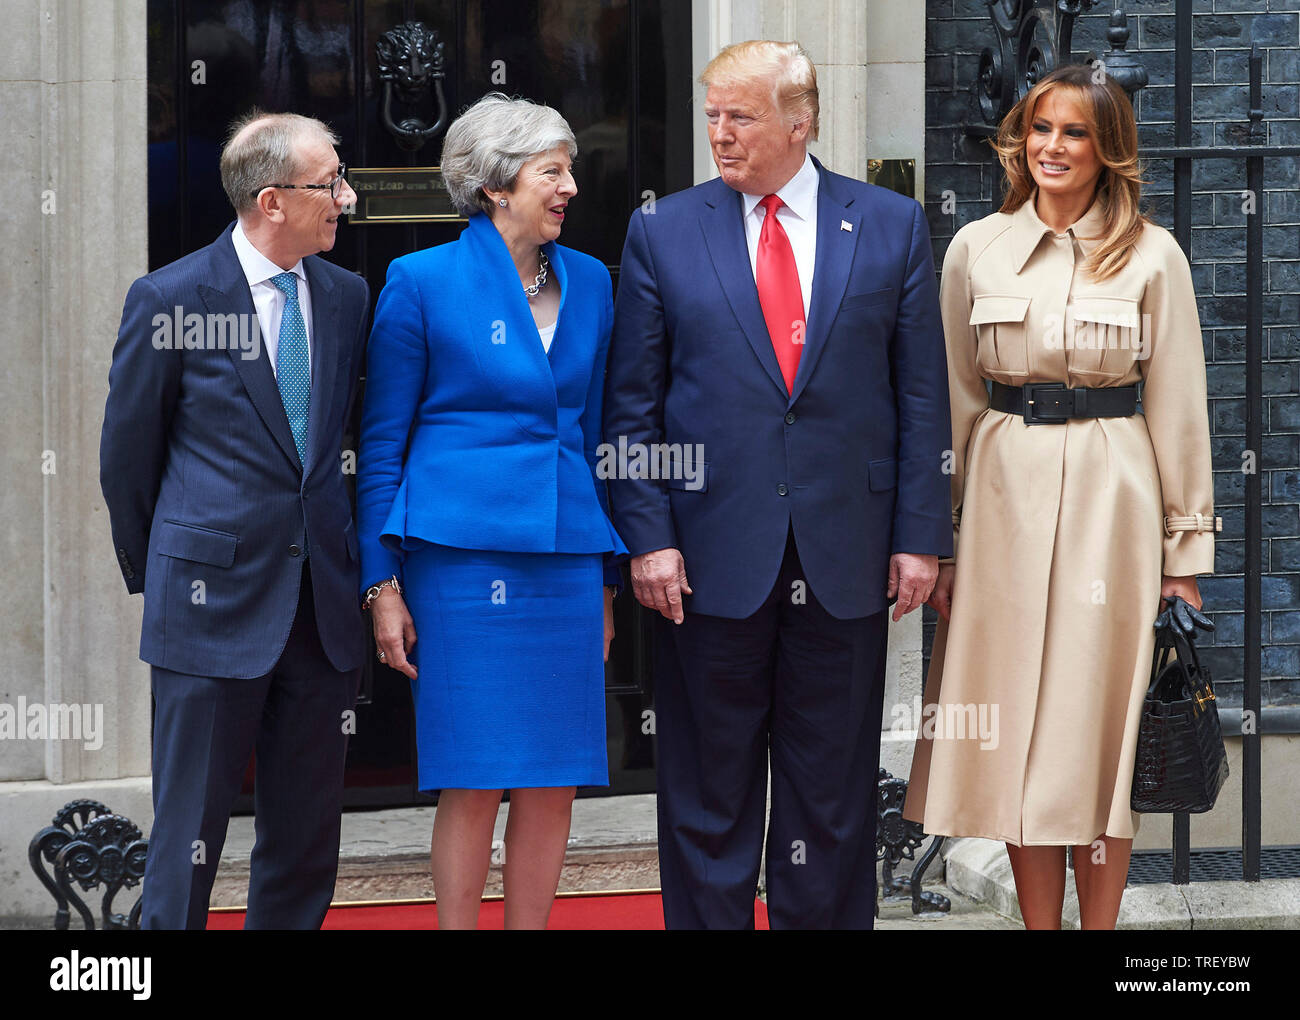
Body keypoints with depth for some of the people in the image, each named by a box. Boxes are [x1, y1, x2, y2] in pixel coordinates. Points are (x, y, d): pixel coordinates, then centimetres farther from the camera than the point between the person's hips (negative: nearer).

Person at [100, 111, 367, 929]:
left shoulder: (347, 296, 7)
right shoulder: (169, 299, -6)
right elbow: (127, 455, 3)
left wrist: (354, 568, 14)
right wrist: (154, 575, 9)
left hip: (323, 607, 5)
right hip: (215, 601, -5)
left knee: (308, 838, 10)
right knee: (190, 834, 0)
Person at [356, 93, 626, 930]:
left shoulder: (589, 282, 11)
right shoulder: (424, 281, -3)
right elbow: (381, 443, 0)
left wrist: (607, 578, 14)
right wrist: (383, 585, -5)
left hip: (565, 551, 5)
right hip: (463, 546, -5)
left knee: (554, 781, 4)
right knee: (474, 781, -4)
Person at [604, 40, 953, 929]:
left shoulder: (892, 227, 5)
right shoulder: (664, 233, 4)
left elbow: (922, 395, 4)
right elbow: (632, 406, 3)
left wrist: (921, 535, -1)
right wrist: (647, 537, -5)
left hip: (846, 555, 1)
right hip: (714, 551, 0)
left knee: (833, 791, 8)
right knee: (709, 794, 6)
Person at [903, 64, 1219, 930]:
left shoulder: (1153, 256, 1)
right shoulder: (976, 249, 5)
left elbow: (1178, 408, 2)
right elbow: (952, 400, 8)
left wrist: (1186, 546, 1)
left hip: (1112, 500, -2)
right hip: (1004, 497, 2)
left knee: (1104, 723, 1)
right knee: (1015, 722, 3)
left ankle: (1101, 923, 10)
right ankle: (1038, 923, 11)